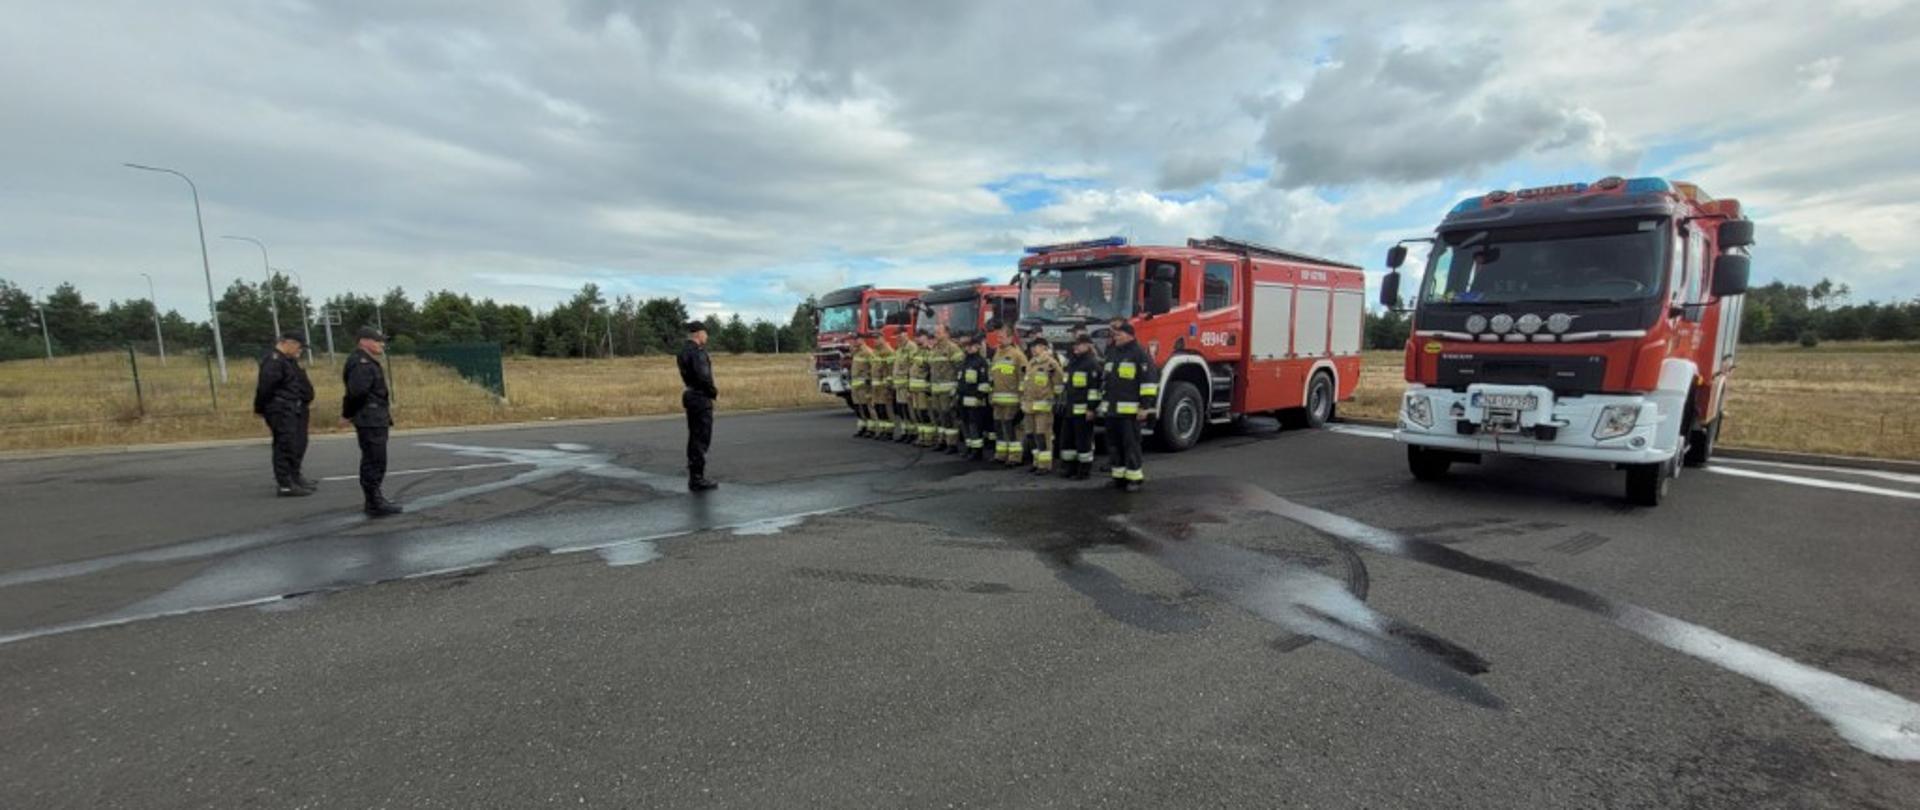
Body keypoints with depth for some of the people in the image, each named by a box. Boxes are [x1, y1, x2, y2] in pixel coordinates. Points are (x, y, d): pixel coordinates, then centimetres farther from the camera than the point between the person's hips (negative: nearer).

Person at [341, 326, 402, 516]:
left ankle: (374, 500, 27)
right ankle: (375, 503, -5)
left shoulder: (370, 362, 18)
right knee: (375, 462, -8)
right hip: (370, 421, -11)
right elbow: (356, 392, -24)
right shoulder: (361, 364, -16)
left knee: (372, 462, 17)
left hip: (377, 420, 11)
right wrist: (347, 415, -13)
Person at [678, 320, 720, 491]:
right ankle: (697, 479, -5)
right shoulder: (697, 352, -17)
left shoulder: (684, 351, 13)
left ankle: (694, 477, 20)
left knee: (694, 437, 14)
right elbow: (703, 377, -23)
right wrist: (714, 392, -10)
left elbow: (690, 374, 14)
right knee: (702, 438, -6)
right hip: (701, 398, -10)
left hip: (690, 395, 10)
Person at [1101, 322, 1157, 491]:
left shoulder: (1140, 354, -7)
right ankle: (1119, 476, 20)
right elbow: (1104, 378, 26)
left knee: (1131, 443, -5)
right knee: (1114, 443, 11)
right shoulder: (1111, 354, 18)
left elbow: (1149, 380, -12)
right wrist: (1102, 400, 22)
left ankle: (1134, 477, 2)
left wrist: (1145, 405, -15)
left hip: (1130, 409, -8)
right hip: (1111, 408, 8)